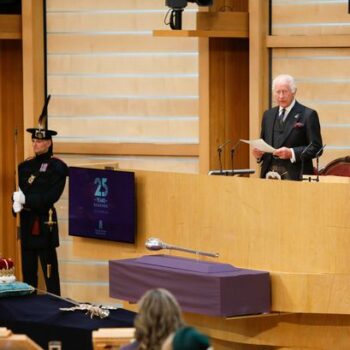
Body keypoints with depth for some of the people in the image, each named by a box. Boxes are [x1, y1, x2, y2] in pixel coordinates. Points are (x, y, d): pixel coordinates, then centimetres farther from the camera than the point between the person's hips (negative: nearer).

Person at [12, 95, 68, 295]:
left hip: (45, 223, -6)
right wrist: (17, 203, -15)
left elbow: (52, 196, -14)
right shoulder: (26, 166, 13)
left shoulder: (58, 167, -6)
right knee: (28, 270, 11)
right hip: (27, 221, 6)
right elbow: (20, 192, 8)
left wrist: (26, 200, -19)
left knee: (49, 270, -5)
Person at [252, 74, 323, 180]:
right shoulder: (268, 115, 15)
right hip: (269, 174, 5)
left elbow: (316, 147, -7)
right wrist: (259, 153, -2)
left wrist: (291, 153, -19)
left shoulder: (308, 115, -3)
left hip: (295, 176, -4)